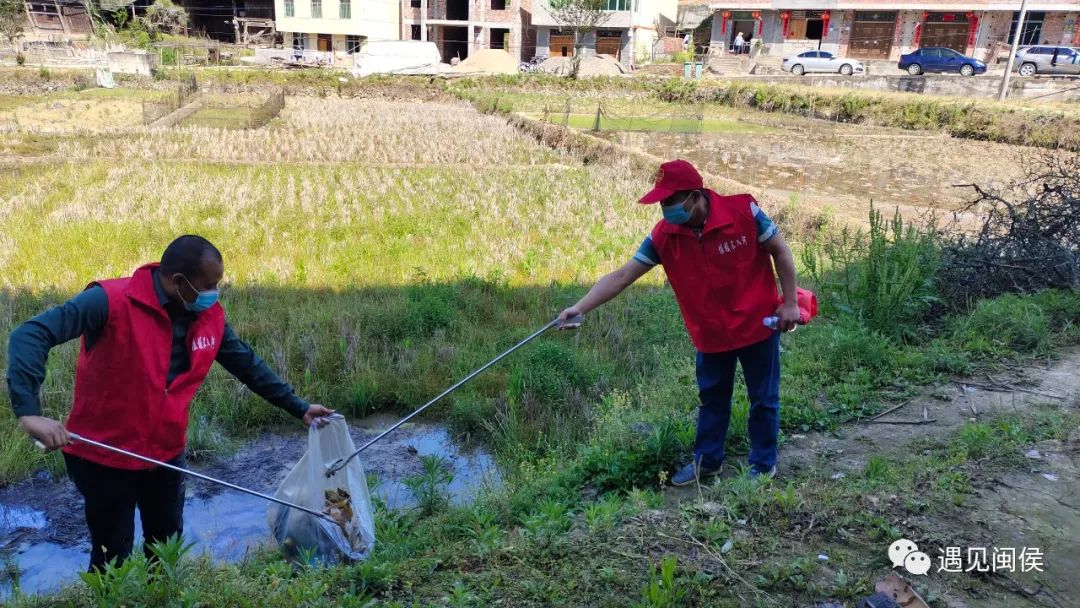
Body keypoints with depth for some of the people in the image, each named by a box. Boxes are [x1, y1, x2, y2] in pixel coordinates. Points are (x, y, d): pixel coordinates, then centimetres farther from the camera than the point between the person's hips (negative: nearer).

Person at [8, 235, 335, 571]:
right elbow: (29, 335, -29)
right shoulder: (111, 301, -23)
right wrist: (29, 411, -42)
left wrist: (298, 407, 7)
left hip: (167, 453, 5)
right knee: (113, 559, 10)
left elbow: (247, 363, 6)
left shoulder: (210, 316, -5)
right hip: (104, 456, -5)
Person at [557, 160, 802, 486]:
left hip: (757, 324, -3)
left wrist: (789, 303, -9)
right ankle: (707, 459, 36)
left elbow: (780, 252, -8)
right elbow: (622, 276, -14)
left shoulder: (743, 211, -22)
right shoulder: (663, 236, -15)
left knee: (763, 398, 12)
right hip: (710, 333, 3)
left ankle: (764, 463, 31)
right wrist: (579, 308, -22)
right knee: (712, 398, 18)